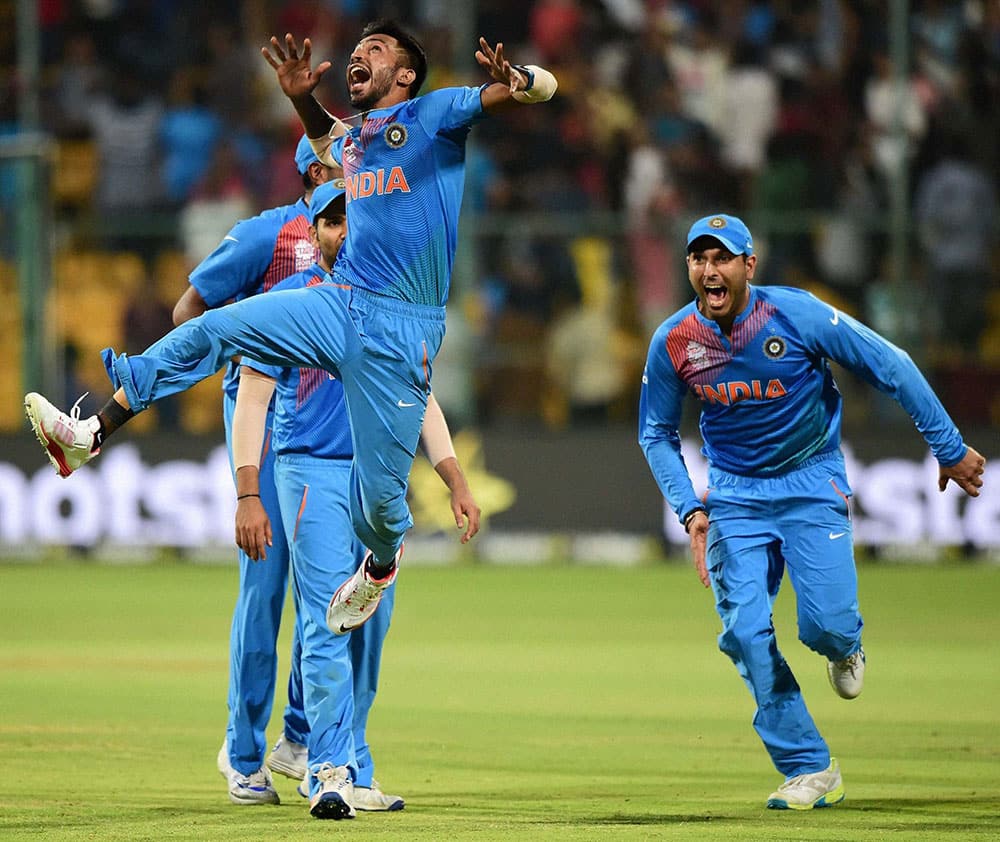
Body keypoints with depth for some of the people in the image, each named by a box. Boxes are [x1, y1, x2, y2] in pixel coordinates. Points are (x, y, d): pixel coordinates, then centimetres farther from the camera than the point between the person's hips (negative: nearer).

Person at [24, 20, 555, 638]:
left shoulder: (436, 113, -1)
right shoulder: (352, 140, 19)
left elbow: (544, 87, -9)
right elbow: (325, 137, 45)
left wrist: (512, 80, -33)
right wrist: (303, 98, 23)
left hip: (401, 331, -6)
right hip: (337, 305, 6)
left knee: (379, 492, -4)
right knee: (212, 330, -10)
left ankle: (382, 563, 31)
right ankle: (90, 435, -10)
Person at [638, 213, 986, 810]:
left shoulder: (798, 315, -20)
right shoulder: (673, 343, -11)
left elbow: (892, 368, -12)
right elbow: (657, 433, 6)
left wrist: (950, 449, -8)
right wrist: (689, 509, -8)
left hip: (812, 485, -3)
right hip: (734, 495, 3)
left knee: (825, 623, -17)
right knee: (745, 632, -8)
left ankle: (844, 646, 23)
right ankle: (811, 771, 3)